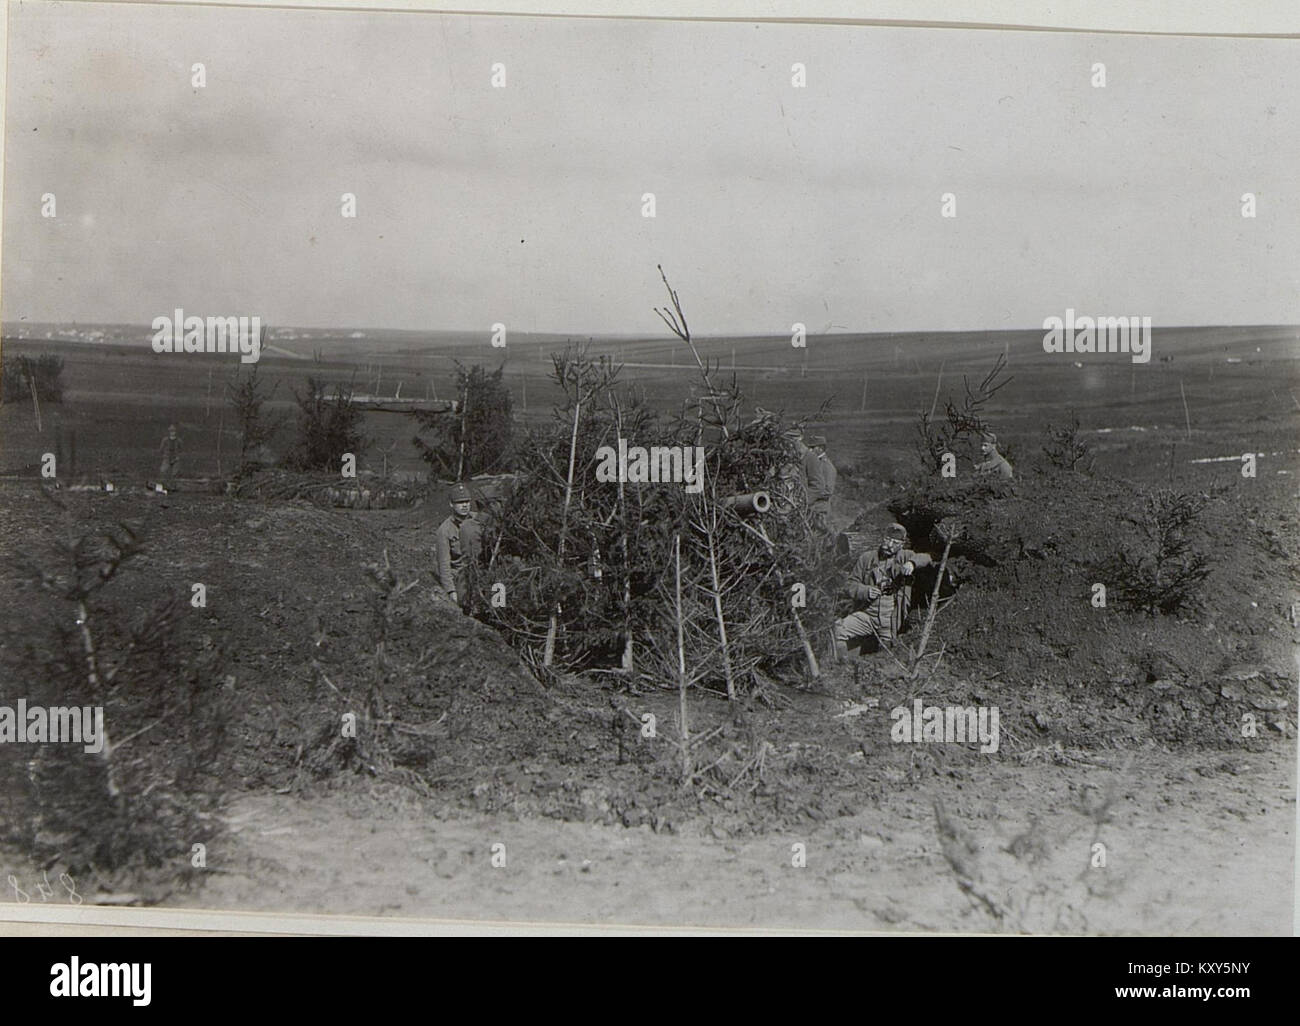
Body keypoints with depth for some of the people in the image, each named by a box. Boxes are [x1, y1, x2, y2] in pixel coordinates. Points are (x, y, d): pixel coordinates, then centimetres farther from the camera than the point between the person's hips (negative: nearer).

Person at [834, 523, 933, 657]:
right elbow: (850, 584, 8)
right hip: (866, 614, 0)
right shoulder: (867, 558, 9)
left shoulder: (905, 557, 8)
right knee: (838, 629, -23)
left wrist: (912, 563, -30)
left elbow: (925, 558, -8)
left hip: (891, 621, 0)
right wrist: (865, 591, -14)